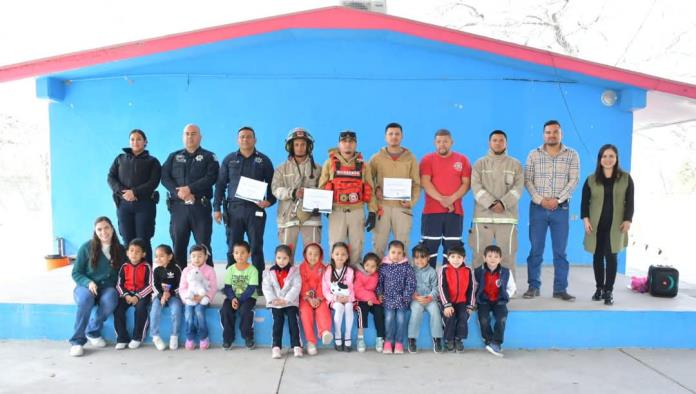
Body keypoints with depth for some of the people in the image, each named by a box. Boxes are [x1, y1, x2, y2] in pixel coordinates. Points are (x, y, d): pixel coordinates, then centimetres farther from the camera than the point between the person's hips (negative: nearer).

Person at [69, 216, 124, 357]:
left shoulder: (120, 250, 4)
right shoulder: (87, 247, -3)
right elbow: (76, 273, 0)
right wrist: (88, 282, -19)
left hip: (107, 287, 1)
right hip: (86, 286, -1)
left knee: (110, 299, -34)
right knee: (86, 299, -36)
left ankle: (93, 331, -9)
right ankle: (77, 340, -22)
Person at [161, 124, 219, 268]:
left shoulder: (209, 157, 8)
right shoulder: (173, 157, 17)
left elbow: (211, 178, -8)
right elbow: (165, 177, 3)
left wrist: (189, 188, -17)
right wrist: (179, 192, -14)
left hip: (200, 206, -3)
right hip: (178, 206, 3)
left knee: (203, 246, -1)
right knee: (178, 246, 6)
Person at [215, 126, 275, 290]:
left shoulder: (263, 160, 7)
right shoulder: (229, 159, 11)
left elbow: (271, 184, 8)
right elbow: (220, 184, 10)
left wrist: (269, 201, -10)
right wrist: (217, 208, 3)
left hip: (255, 210, -1)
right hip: (233, 208, 2)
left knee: (256, 248, 0)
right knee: (233, 248, 4)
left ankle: (258, 284, 5)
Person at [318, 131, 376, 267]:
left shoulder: (363, 165, 8)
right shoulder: (330, 163, 5)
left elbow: (370, 189, 9)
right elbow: (322, 186, 8)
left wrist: (372, 212, 3)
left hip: (357, 211, 1)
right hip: (336, 211, -1)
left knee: (357, 246, 6)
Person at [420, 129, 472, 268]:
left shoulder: (462, 160, 9)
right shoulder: (427, 160, 6)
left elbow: (466, 183, 2)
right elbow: (425, 183, -6)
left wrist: (452, 198, -13)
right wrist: (441, 199, -17)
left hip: (455, 211, 1)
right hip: (431, 211, -1)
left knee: (452, 249, 3)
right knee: (429, 247, -1)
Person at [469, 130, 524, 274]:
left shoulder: (515, 164, 12)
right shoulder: (480, 163, 10)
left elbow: (518, 187, 0)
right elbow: (476, 187, -2)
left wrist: (503, 203, -15)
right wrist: (490, 203, -16)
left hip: (507, 216, 0)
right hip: (483, 216, 0)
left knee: (507, 254, 1)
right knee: (480, 254, 1)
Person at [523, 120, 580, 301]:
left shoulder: (572, 155, 4)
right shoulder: (534, 155, 5)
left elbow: (573, 181, -3)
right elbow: (527, 180, 0)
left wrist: (557, 200, -13)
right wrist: (540, 200, -11)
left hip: (561, 208, 0)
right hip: (538, 207, 0)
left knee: (560, 250, 4)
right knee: (536, 249, 3)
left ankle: (560, 289, 11)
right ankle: (533, 286, 11)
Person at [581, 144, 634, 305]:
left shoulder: (626, 178, 5)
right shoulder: (591, 180, 6)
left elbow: (629, 201, 4)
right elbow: (585, 201, 4)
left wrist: (627, 220, -6)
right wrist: (585, 219, -7)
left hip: (615, 225, -1)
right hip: (596, 224, 1)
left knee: (611, 256, -5)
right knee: (597, 256, 5)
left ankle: (609, 291, 1)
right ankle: (599, 288, 18)